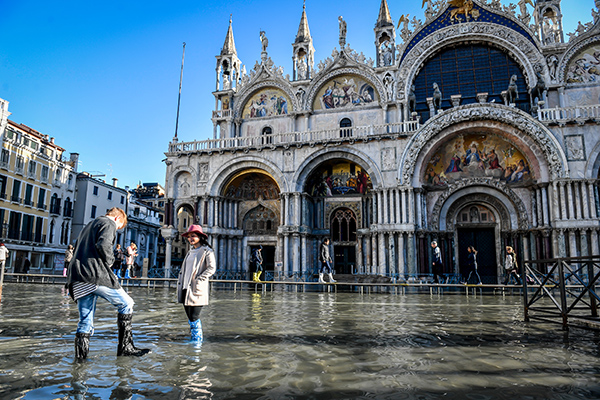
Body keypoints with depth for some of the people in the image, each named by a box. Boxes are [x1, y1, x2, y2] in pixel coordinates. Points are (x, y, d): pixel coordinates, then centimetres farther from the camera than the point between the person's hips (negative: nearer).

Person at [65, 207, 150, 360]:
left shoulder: (88, 226, 31)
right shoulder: (108, 223, 1)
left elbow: (77, 249, 28)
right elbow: (103, 244, -18)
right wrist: (110, 260, -3)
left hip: (77, 279, 9)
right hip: (96, 275, -9)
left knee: (85, 321, 12)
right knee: (126, 303, 0)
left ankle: (80, 356, 10)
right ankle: (126, 346, -2)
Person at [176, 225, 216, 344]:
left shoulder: (207, 251, -4)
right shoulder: (190, 252, 19)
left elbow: (212, 268, -13)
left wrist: (199, 279, -18)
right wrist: (180, 281, 11)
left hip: (197, 289, -7)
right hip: (185, 288, 7)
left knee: (194, 317, -7)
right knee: (189, 316, 11)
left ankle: (198, 340, 8)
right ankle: (194, 338, 23)